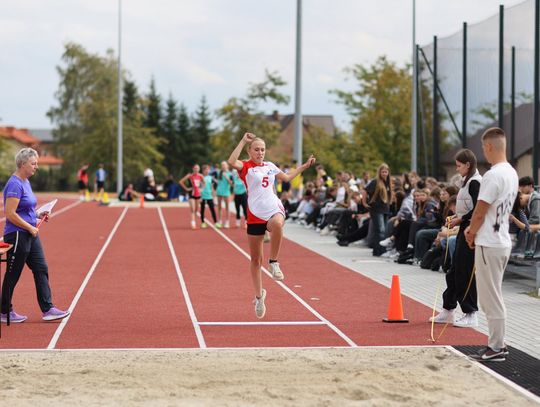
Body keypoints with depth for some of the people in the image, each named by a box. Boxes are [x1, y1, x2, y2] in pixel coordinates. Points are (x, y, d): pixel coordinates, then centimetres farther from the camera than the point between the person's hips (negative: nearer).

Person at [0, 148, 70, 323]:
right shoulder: (14, 184, -18)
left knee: (41, 269, 6)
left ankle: (47, 309, 8)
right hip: (16, 235, -10)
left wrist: (38, 215, 6)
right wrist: (30, 228, -17)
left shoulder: (25, 182, 12)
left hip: (30, 235, 10)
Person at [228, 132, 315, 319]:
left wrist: (305, 166, 27)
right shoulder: (246, 167, -2)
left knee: (277, 223, -39)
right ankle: (259, 295, 24)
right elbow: (232, 162, -25)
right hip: (255, 216, -2)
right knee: (255, 260, 5)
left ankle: (274, 262, -20)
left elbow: (287, 177, 29)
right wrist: (243, 141, -20)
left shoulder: (270, 166, 13)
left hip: (274, 210, 2)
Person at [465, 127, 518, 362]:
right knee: (492, 297, 17)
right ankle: (498, 344, 21)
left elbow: (480, 212, -17)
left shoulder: (493, 176, -20)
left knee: (491, 298, -2)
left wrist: (471, 234, 0)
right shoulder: (512, 173, 10)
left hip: (489, 244, -9)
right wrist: (474, 229, 12)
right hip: (503, 241, 9)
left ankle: (496, 348, 3)